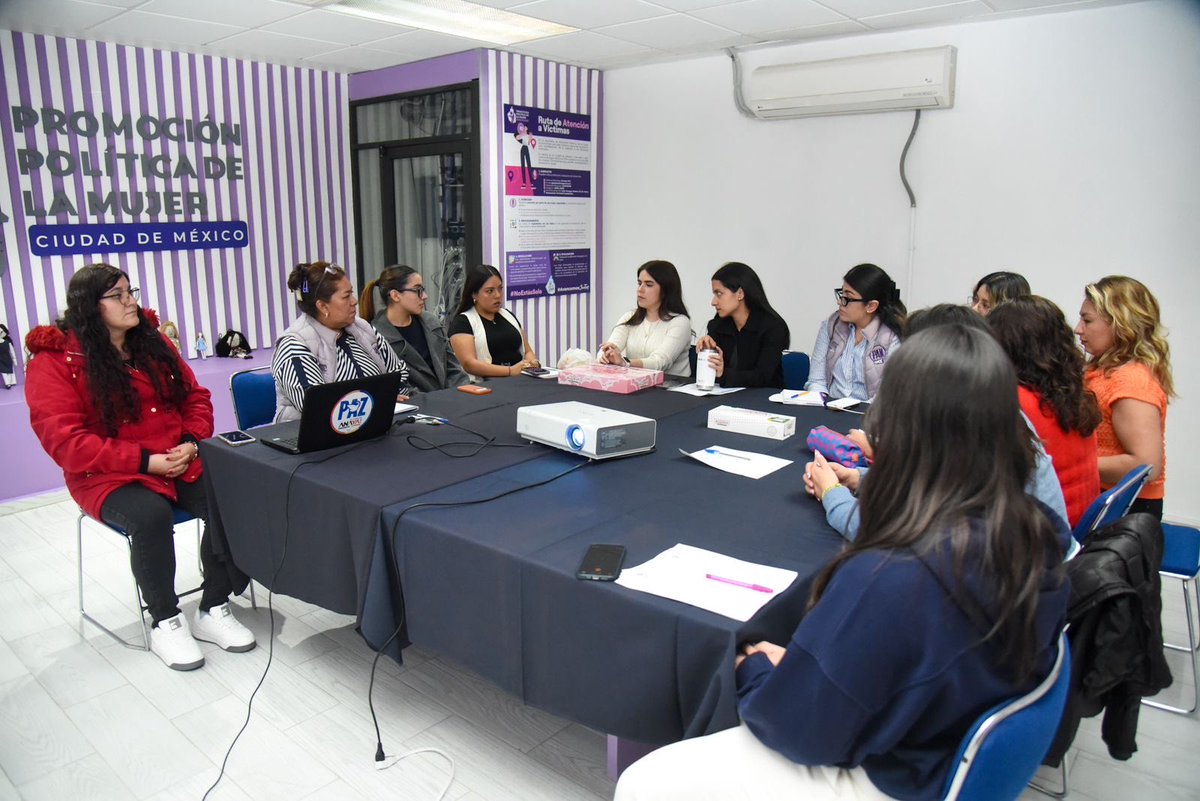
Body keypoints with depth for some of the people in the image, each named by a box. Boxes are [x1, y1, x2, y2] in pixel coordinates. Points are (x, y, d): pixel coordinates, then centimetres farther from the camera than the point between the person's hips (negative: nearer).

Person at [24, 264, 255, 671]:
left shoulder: (153, 342, 11)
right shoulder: (55, 360, -5)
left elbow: (195, 397, 15)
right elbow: (65, 441, -13)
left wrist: (192, 443, -6)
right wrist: (146, 461, -20)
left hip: (182, 463, 4)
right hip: (109, 477, -4)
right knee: (151, 516, -36)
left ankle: (214, 610, -8)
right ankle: (165, 623, -13)